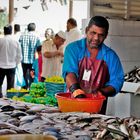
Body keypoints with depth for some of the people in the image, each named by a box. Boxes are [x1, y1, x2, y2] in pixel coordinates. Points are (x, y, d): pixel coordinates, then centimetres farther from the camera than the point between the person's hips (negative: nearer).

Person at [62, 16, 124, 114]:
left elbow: (117, 81, 3)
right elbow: (70, 72, -12)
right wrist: (77, 93, -28)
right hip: (72, 100, -1)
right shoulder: (73, 48, 2)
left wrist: (101, 92, -15)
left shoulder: (111, 56, 7)